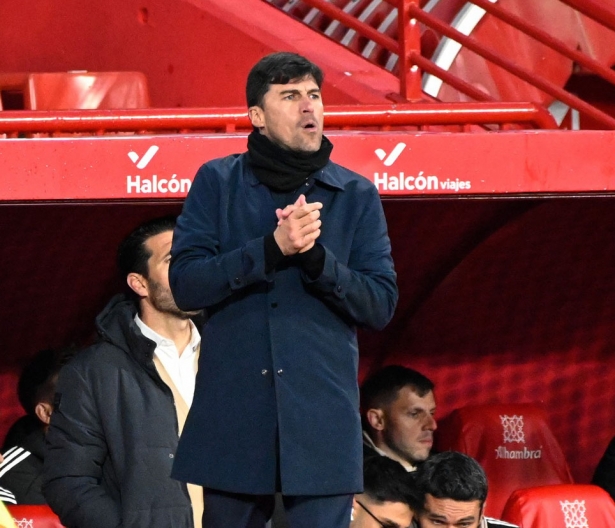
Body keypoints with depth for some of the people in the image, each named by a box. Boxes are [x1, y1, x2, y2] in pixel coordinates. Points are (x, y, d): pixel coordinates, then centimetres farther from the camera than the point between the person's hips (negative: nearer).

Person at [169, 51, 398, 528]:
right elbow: (185, 284, -5)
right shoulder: (216, 182, 6)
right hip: (231, 414, 0)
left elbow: (381, 305, 2)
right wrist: (272, 249, -18)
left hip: (321, 420, 0)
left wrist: (315, 258, -15)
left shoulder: (357, 196, 8)